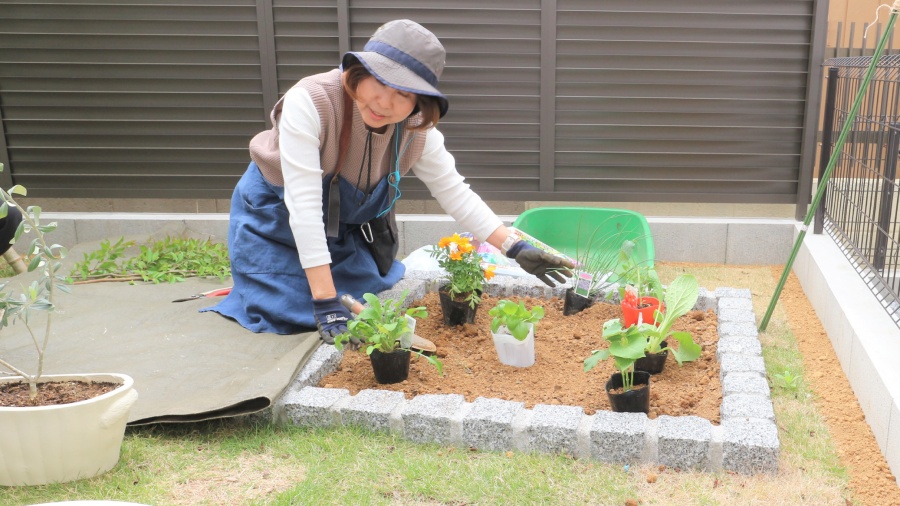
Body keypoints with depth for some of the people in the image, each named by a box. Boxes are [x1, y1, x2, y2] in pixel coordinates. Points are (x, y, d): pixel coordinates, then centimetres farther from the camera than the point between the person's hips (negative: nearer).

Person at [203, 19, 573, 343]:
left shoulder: (417, 130, -21)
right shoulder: (308, 103, -37)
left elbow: (455, 193, -9)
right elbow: (304, 207, -39)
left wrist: (515, 248, -18)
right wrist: (327, 305, -40)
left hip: (345, 226, 5)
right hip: (276, 218, -5)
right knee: (291, 323, -9)